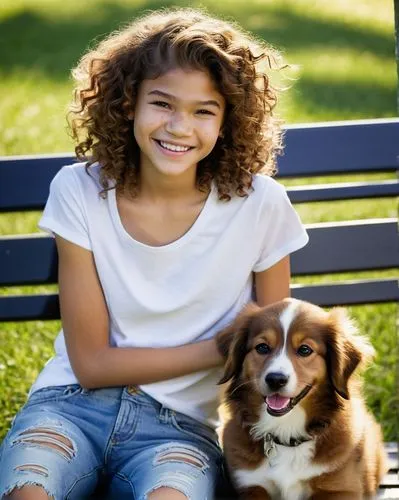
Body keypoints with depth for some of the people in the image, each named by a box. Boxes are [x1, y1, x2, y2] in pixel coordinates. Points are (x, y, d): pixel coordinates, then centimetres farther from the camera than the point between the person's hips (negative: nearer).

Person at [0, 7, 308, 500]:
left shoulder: (259, 206, -8)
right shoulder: (79, 191, -6)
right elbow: (91, 363, -4)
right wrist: (220, 350, -9)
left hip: (181, 424, 0)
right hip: (75, 403, 1)